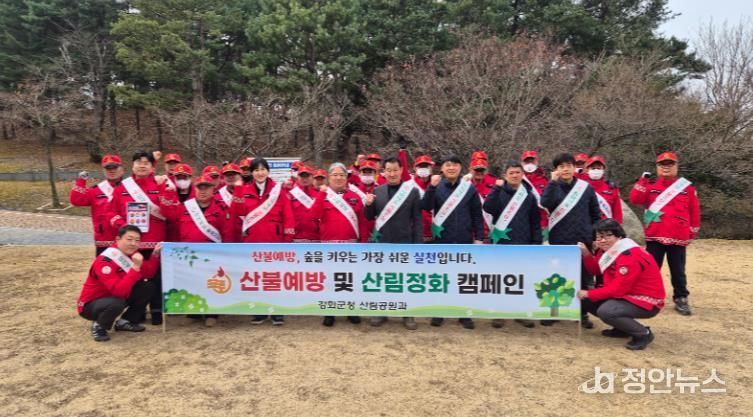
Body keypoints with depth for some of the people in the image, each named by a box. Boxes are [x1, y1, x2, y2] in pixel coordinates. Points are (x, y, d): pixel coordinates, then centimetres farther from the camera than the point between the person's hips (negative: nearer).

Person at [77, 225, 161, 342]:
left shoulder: (131, 254, -5)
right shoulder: (104, 261, -29)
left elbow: (148, 274, -3)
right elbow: (120, 291, -39)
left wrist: (155, 254, -14)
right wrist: (136, 267, -43)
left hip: (117, 297, 8)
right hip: (91, 304, -7)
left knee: (149, 287, -7)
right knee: (117, 303, -39)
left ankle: (125, 321, 8)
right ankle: (99, 326, -5)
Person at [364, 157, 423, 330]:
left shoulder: (413, 191, -3)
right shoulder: (377, 191, 5)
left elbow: (418, 220, -3)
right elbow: (370, 217, 9)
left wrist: (418, 243, -7)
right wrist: (368, 205, -12)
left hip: (404, 243, -2)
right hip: (382, 242, 2)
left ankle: (408, 314, 20)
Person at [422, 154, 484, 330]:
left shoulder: (469, 188, 2)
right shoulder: (436, 187, 1)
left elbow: (477, 215, 4)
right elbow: (425, 206, -14)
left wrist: (479, 237, 0)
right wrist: (432, 187, -25)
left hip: (464, 240, 1)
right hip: (442, 240, 0)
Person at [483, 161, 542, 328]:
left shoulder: (529, 195, 9)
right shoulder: (499, 192, 2)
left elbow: (535, 222, 10)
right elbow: (488, 208, -17)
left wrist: (536, 242, 3)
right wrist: (496, 188, -21)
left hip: (523, 243, 2)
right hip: (501, 242, -2)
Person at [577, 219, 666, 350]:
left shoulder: (630, 256, -25)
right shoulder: (608, 250, 3)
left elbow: (618, 289, -26)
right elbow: (596, 270, 9)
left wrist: (589, 294, -18)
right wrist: (586, 253, -7)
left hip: (646, 301, -9)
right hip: (627, 295, 9)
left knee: (605, 311, -30)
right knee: (587, 301, 2)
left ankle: (643, 334, -7)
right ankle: (623, 328, 14)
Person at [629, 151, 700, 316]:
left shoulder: (687, 187, 6)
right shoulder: (650, 185, 6)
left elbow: (694, 211, 9)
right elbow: (635, 199, -10)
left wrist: (693, 232, 8)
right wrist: (643, 181, -14)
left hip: (678, 238, 0)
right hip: (654, 236, 0)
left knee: (678, 271, 8)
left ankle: (681, 299, 19)